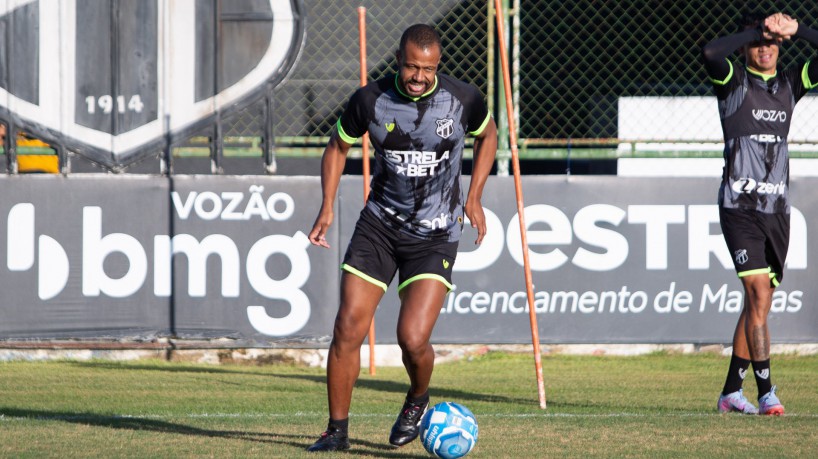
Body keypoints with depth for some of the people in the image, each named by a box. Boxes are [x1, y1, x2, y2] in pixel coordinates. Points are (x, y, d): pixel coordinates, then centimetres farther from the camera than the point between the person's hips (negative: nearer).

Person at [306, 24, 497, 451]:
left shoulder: (464, 99, -11)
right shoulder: (370, 100, -10)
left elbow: (488, 135, 12)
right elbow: (338, 147, 9)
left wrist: (474, 198, 5)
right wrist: (327, 207, -3)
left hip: (435, 236, -2)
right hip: (379, 224, 2)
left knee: (413, 339, -14)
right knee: (348, 328, -7)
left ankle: (418, 399, 20)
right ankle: (337, 429, 8)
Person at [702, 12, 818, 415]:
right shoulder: (734, 82, -2)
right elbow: (710, 53, -23)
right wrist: (757, 31, -17)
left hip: (777, 210, 5)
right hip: (739, 207, -5)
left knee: (758, 304, 9)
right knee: (758, 295, -16)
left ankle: (731, 391, 18)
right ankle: (766, 393, -18)